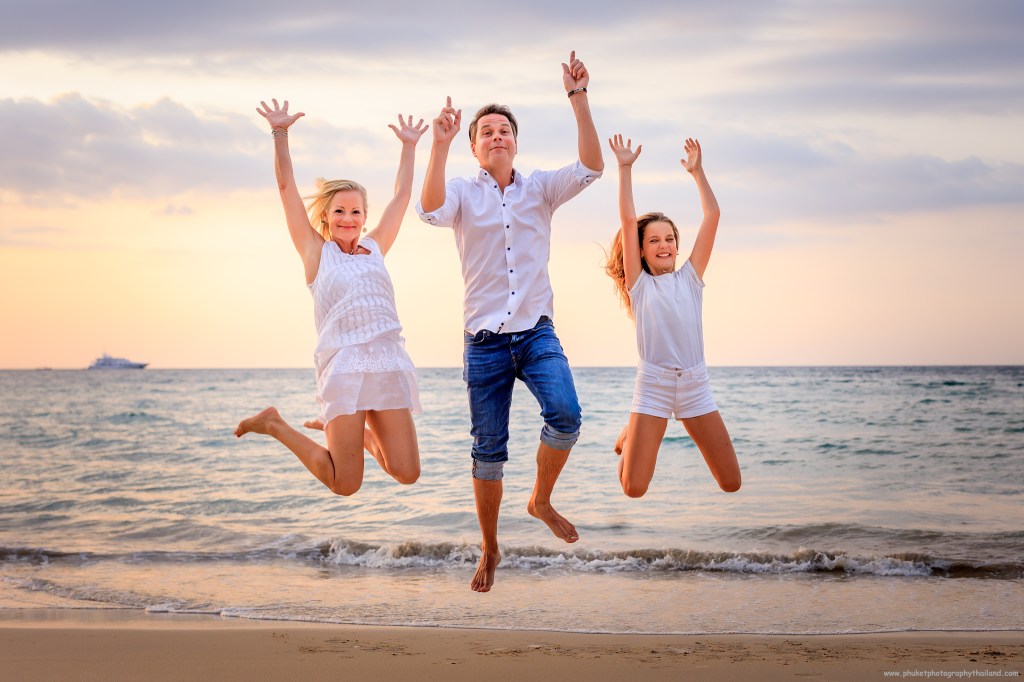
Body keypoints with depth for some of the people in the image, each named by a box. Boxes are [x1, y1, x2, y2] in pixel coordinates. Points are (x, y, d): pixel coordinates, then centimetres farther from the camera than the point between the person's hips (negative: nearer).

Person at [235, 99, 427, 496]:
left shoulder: (375, 249, 20)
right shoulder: (316, 251, 10)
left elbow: (401, 197, 26)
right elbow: (287, 187, 7)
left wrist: (409, 147, 29)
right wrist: (280, 134, 1)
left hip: (389, 362, 4)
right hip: (342, 364, -4)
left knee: (406, 473, -5)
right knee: (345, 484, -8)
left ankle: (351, 432, 25)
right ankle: (274, 425, 17)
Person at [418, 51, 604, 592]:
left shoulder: (540, 188, 6)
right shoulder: (463, 192, 3)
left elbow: (590, 167, -10)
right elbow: (431, 210, -20)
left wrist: (578, 100, -19)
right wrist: (439, 144, -30)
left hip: (537, 333, 1)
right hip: (485, 340, -1)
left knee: (565, 413, -24)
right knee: (488, 450, 3)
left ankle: (542, 500, 2)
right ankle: (489, 552, 19)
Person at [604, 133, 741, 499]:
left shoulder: (690, 278, 11)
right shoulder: (638, 283, 4)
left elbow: (712, 216, 7)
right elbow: (628, 220, -3)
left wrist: (697, 171, 5)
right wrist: (625, 168, -5)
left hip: (696, 386, 3)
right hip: (653, 384, -3)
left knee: (730, 483, 0)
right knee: (634, 488, -10)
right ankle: (631, 439, 26)